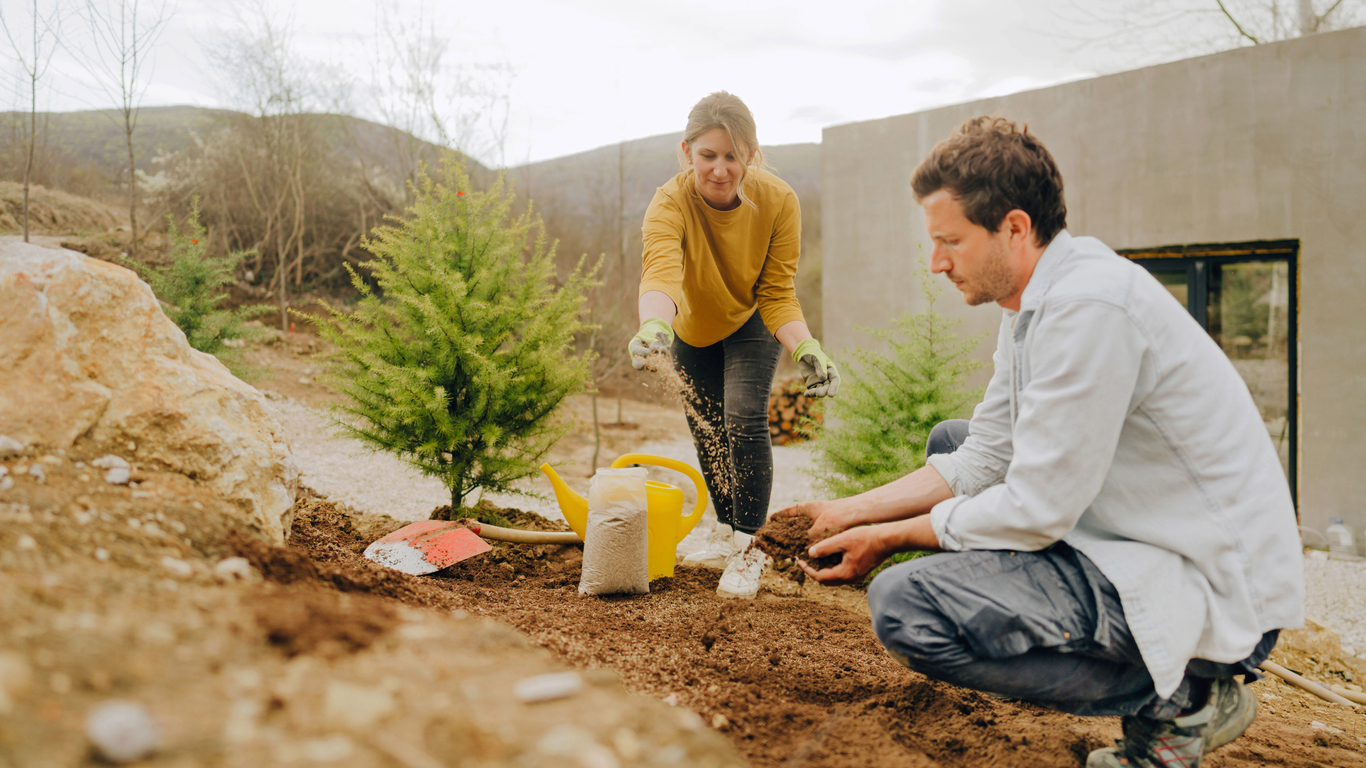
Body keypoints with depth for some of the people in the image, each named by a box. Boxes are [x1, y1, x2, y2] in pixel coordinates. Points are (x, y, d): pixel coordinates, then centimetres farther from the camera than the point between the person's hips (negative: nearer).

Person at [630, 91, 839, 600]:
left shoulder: (778, 201, -31)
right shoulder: (670, 202, -36)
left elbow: (777, 295, -26)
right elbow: (660, 272, -54)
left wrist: (806, 349, -43)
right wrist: (653, 325, -76)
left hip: (752, 324, -2)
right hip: (694, 327, 2)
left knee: (744, 420, -20)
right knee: (707, 430, 15)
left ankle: (747, 551, -6)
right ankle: (726, 532, 38)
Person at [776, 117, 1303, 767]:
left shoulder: (1090, 305, -24)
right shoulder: (1036, 300, 8)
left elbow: (1036, 513, -22)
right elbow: (983, 463, 12)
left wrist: (889, 538, -8)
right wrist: (847, 512, 7)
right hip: (1138, 542, 10)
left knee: (903, 601, -24)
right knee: (949, 441, 23)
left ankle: (1177, 700, -5)